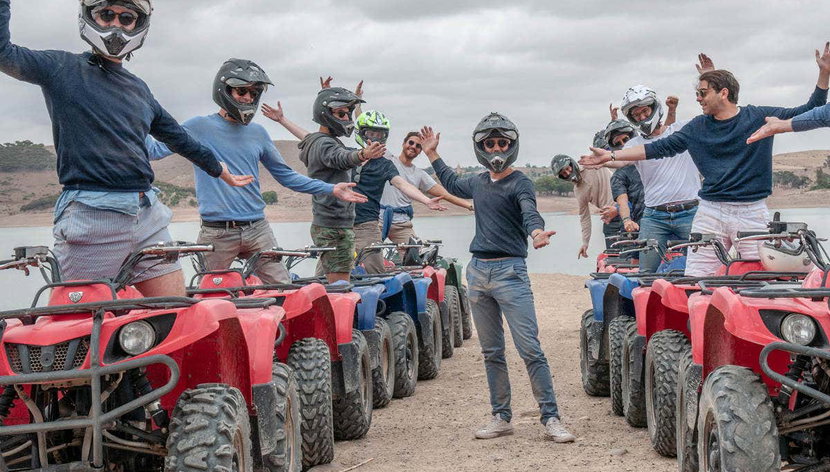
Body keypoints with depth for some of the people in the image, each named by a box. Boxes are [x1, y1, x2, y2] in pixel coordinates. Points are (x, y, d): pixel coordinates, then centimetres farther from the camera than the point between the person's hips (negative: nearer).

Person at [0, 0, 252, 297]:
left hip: (148, 216, 6)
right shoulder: (63, 69, 4)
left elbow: (178, 137, 33)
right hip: (90, 218, -6)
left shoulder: (139, 89, 20)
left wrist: (220, 171, 43)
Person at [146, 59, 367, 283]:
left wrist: (331, 189, 13)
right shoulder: (199, 128, 0)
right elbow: (156, 150, -5)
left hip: (257, 230, 4)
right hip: (217, 234, -4)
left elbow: (285, 175, 18)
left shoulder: (258, 133, 12)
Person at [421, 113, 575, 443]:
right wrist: (432, 155, 35)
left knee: (530, 349, -10)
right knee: (491, 352, 11)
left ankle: (551, 418, -7)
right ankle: (501, 417, 18)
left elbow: (530, 212, -27)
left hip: (509, 271, -7)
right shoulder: (478, 182, 13)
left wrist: (536, 232, -48)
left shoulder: (519, 183, -7)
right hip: (478, 271, 7)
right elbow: (452, 184, 36)